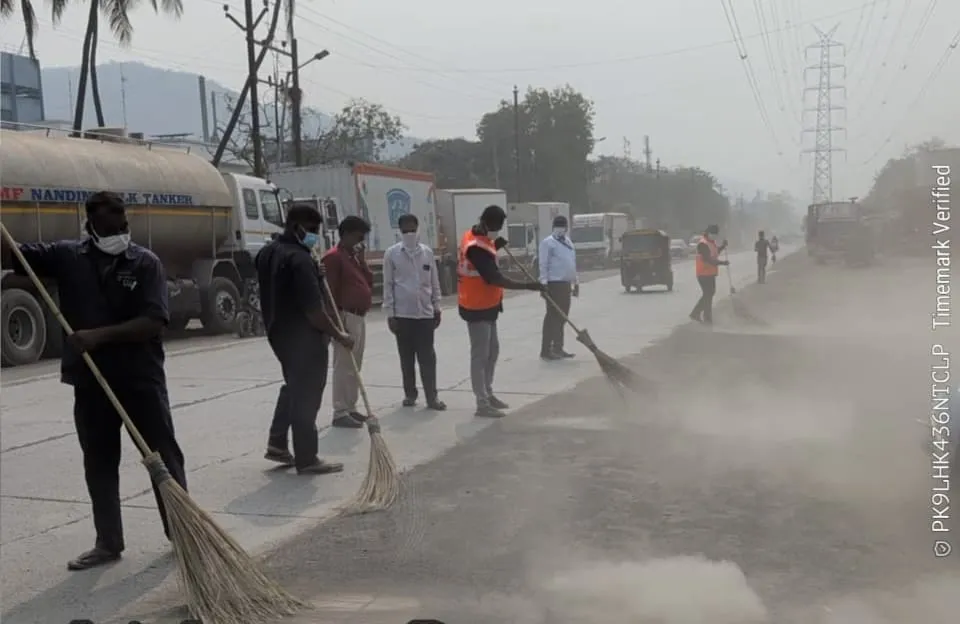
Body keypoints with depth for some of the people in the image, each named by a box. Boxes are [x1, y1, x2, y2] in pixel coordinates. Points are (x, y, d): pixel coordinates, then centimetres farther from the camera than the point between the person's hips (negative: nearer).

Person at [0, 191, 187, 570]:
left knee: (164, 456, 6)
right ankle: (108, 542, 22)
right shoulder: (67, 256, 3)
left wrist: (98, 335, -23)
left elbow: (154, 323, -16)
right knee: (98, 464, 10)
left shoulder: (146, 262, -6)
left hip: (141, 379, -3)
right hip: (90, 382, 3)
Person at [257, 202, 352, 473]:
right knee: (306, 395, 0)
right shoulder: (299, 259, -23)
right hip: (304, 337, -9)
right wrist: (338, 335, -17)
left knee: (293, 386, 24)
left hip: (279, 332, 9)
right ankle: (306, 459, 7)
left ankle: (277, 443, 25)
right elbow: (313, 309, -26)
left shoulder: (268, 252, 8)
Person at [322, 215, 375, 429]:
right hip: (346, 317, -10)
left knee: (355, 366, 13)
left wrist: (361, 259, 4)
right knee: (344, 366, -7)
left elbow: (369, 282, 14)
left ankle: (351, 408, 21)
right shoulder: (333, 257, -12)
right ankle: (340, 413, -4)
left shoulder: (355, 257, 18)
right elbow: (329, 292, -17)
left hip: (360, 317, 10)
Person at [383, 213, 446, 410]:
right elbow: (388, 285, -1)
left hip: (425, 312, 1)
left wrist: (437, 308, 8)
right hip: (402, 314, -1)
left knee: (427, 357, 0)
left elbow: (434, 282, 10)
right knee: (406, 357, 8)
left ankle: (432, 396, 4)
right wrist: (390, 313, -4)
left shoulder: (427, 252, 4)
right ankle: (410, 394, 19)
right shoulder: (391, 254, -2)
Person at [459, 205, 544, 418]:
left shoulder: (475, 237, 6)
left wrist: (496, 247, 3)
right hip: (477, 308, -10)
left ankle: (488, 393, 29)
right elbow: (496, 279, -28)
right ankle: (482, 404, -1)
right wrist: (528, 286, -27)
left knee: (493, 350, 18)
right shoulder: (476, 247, -25)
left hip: (486, 305, 10)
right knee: (480, 355, -6)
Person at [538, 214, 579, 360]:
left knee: (562, 317, 12)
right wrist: (543, 284, -20)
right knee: (552, 317, -9)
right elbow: (543, 265, -13)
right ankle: (545, 350, -7)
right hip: (554, 283, -8)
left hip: (566, 283, 8)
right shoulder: (548, 243, -8)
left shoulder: (568, 242, 17)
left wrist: (575, 282, 21)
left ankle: (558, 348, 20)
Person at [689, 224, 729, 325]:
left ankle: (695, 313, 21)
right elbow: (707, 259, -24)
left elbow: (715, 253, 23)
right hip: (704, 274, -10)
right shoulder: (703, 244, -18)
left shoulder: (712, 242, 13)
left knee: (709, 293, 14)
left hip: (711, 273, 10)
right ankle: (707, 318, 1)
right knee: (708, 295, -6)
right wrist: (721, 263, -22)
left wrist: (722, 246, 7)